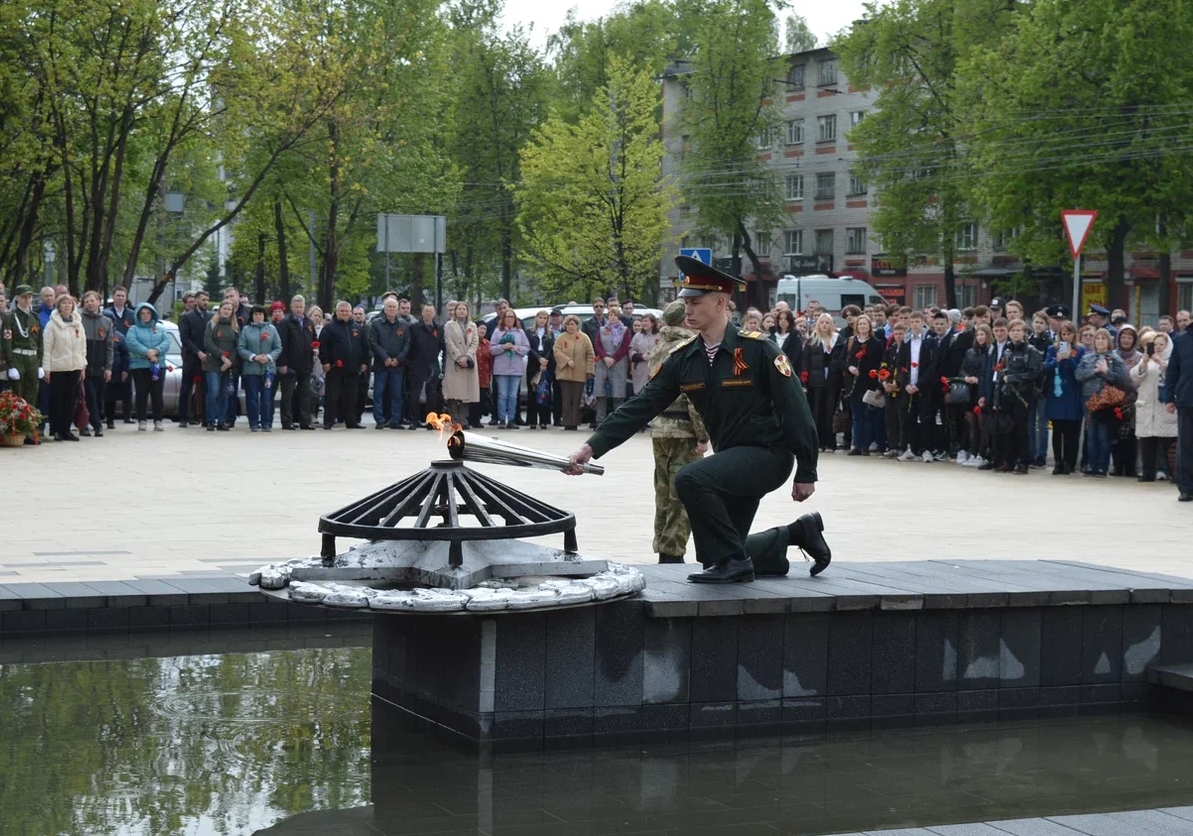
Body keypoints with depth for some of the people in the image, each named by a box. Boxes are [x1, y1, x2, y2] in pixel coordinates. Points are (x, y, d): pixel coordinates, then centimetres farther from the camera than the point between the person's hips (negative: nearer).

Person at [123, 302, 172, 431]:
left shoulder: (160, 330, 17)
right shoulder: (134, 329, 8)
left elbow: (166, 342, 0)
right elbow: (131, 342, -11)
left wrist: (156, 351, -19)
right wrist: (147, 352, -22)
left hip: (158, 366, 2)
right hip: (139, 366, -2)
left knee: (157, 394, -1)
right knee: (142, 394, -2)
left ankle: (158, 421, 3)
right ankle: (141, 421, 2)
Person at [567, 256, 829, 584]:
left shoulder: (758, 349, -16)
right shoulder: (683, 358, 0)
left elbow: (795, 410, -14)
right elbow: (641, 407, -4)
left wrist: (806, 472, -13)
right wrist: (592, 446, -15)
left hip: (768, 455, -7)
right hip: (731, 458, 7)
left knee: (690, 480, -29)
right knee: (720, 553, 11)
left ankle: (733, 561, -11)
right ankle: (800, 532, 32)